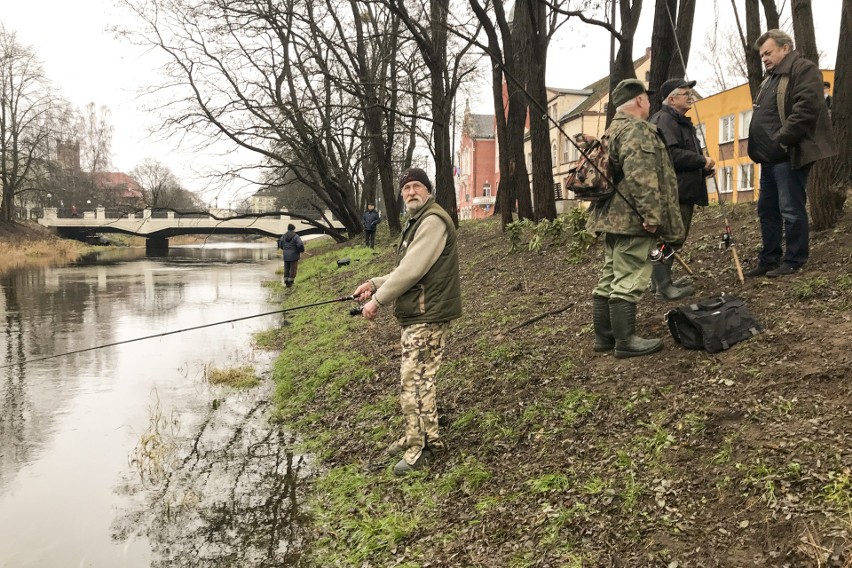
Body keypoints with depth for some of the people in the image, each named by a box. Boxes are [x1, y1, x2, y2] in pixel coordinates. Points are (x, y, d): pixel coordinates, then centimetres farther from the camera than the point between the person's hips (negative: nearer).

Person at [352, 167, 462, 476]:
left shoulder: (433, 221, -14)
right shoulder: (414, 223, 20)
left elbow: (413, 270, -21)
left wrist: (377, 300, -14)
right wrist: (374, 284, 9)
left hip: (428, 316, -11)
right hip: (414, 315, 11)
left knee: (414, 380, -8)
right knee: (416, 378, 17)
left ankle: (421, 447, 2)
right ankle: (417, 437, 30)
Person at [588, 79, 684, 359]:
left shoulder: (612, 131, 21)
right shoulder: (637, 129, -11)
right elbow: (640, 176, -23)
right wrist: (652, 214, -23)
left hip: (611, 216, 10)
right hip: (632, 219, -10)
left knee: (609, 278, 12)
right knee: (628, 281, -8)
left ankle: (604, 336, 19)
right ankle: (626, 341, -4)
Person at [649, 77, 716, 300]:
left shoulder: (682, 121, 23)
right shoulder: (663, 120, -11)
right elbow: (671, 155, -23)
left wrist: (703, 165, 13)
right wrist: (702, 160, -14)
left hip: (685, 190, 11)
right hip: (673, 191, -11)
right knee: (670, 237, -9)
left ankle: (659, 280, 22)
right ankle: (663, 286, -5)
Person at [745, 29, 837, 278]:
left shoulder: (803, 69, -6)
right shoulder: (771, 78, 23)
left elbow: (805, 109, -19)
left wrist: (781, 141, -21)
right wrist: (760, 148, 13)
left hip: (788, 155, -10)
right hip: (771, 157, 10)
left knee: (791, 210, -6)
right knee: (767, 210, 12)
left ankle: (793, 262, 1)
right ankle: (769, 260, 19)